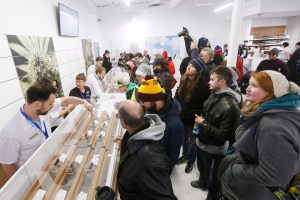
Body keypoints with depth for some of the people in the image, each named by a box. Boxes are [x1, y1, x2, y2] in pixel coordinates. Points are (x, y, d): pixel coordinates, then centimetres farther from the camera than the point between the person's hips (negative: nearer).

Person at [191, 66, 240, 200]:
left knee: (212, 177, 16)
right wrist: (200, 119, 1)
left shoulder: (230, 106, -29)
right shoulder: (214, 95, -1)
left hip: (213, 148, -8)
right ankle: (203, 182, 61)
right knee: (201, 167, 32)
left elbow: (223, 135, -29)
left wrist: (203, 123, -23)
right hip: (202, 142, 9)